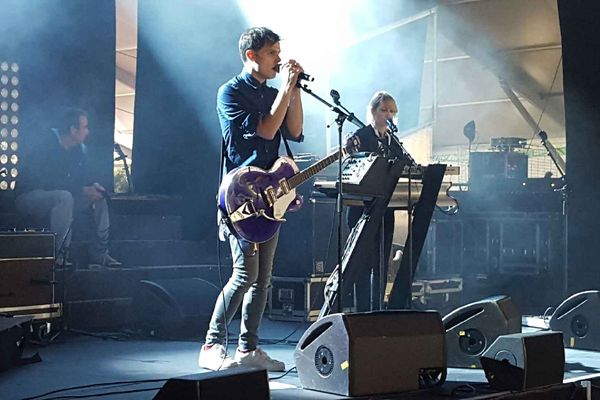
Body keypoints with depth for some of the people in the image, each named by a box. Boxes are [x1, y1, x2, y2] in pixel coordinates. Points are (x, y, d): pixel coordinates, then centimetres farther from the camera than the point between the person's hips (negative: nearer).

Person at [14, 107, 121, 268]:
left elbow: (83, 177, 11)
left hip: (60, 196, 9)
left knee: (99, 197, -2)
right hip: (28, 197, -8)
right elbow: (43, 181, -28)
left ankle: (99, 254, -1)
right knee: (64, 197, -37)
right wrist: (82, 190, -29)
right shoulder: (46, 145, -21)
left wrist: (93, 185, -15)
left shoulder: (80, 150, 3)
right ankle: (57, 255, -30)